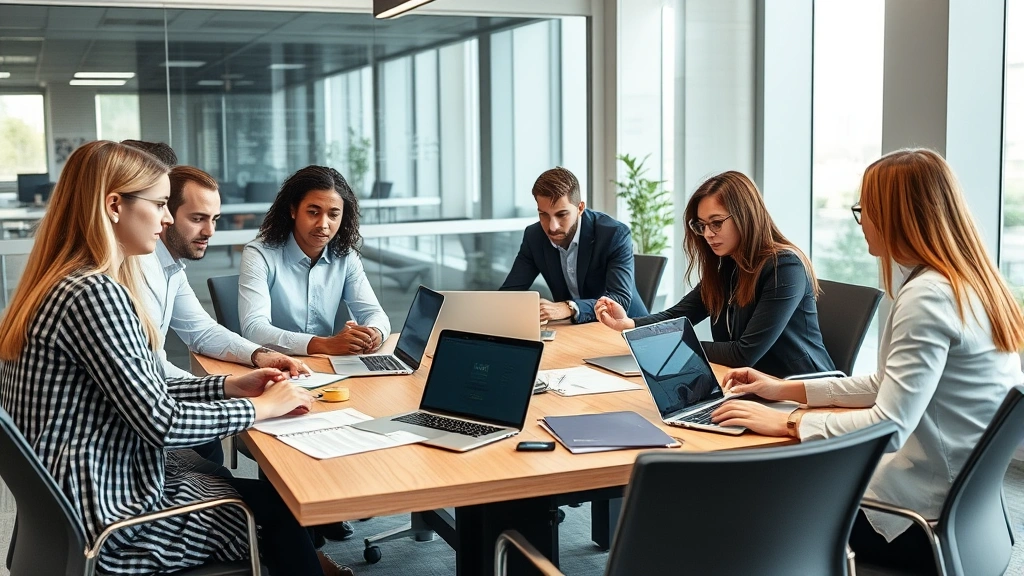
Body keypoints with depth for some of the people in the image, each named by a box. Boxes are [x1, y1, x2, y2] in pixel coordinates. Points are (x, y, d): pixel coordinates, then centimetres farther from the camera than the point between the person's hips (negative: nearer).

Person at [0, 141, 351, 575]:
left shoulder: (65, 283, 7)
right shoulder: (93, 295, -24)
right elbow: (162, 423, -23)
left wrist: (228, 386, 4)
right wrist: (260, 407, -10)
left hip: (94, 491, 9)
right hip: (112, 520, -9)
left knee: (268, 489, 17)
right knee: (283, 506, 9)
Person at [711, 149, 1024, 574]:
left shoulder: (929, 296, -23)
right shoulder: (967, 284, 8)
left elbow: (888, 425, -29)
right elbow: (893, 386, 15)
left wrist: (786, 423, -20)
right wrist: (787, 389, 13)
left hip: (928, 518, -9)